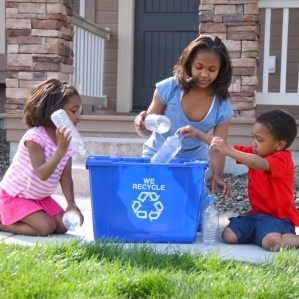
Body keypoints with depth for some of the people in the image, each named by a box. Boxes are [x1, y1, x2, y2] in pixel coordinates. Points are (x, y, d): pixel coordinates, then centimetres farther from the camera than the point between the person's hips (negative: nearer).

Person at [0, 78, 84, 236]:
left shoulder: (68, 140, -3)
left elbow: (66, 176, -5)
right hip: (14, 196, -8)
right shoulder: (35, 136, -25)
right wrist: (60, 152, -46)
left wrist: (72, 204, -17)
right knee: (46, 227, -21)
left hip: (41, 197, 8)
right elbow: (42, 174, -34)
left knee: (63, 226, -3)